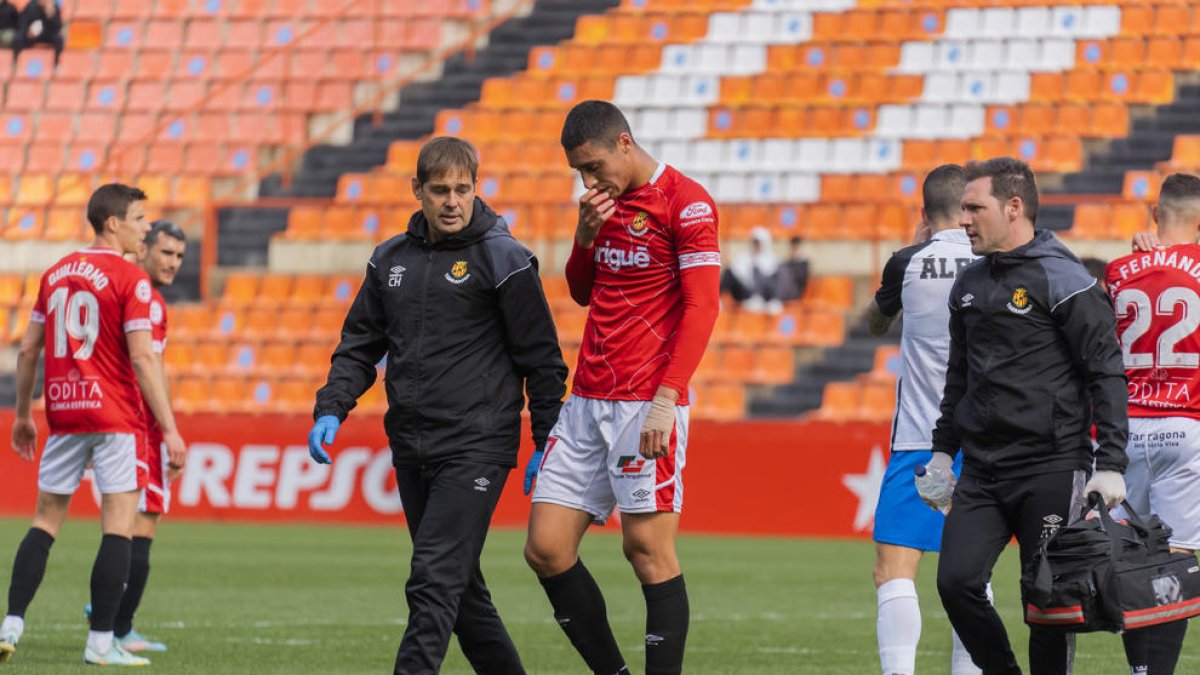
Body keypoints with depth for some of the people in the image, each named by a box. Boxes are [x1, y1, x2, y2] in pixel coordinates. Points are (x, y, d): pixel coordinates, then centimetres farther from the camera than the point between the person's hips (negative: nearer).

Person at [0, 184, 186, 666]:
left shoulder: (55, 273, 11)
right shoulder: (130, 280, -8)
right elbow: (142, 359, -15)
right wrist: (169, 428, -13)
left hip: (63, 413, 6)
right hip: (116, 419, -6)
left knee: (46, 521, 12)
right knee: (119, 527, -2)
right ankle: (101, 642, -6)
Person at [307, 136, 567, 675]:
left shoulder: (501, 258, -4)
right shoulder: (390, 261, 12)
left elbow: (541, 357, -2)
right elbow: (359, 345, 17)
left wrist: (546, 444, -5)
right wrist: (331, 409, 1)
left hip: (476, 447, -7)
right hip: (411, 448, 7)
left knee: (435, 580, -16)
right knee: (459, 586, 11)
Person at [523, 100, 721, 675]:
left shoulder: (685, 202, -8)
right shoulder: (605, 202, 15)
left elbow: (701, 306, -13)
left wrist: (666, 399, -20)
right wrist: (586, 236, 4)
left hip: (646, 405, -8)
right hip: (587, 401, 8)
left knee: (648, 548, -8)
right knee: (546, 549, 2)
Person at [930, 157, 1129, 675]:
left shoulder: (1061, 280, -8)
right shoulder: (969, 285, 14)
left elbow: (1108, 374, -9)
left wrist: (1110, 465, -14)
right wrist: (943, 449, 21)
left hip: (1052, 472, -6)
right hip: (981, 473, 6)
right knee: (956, 581, -9)